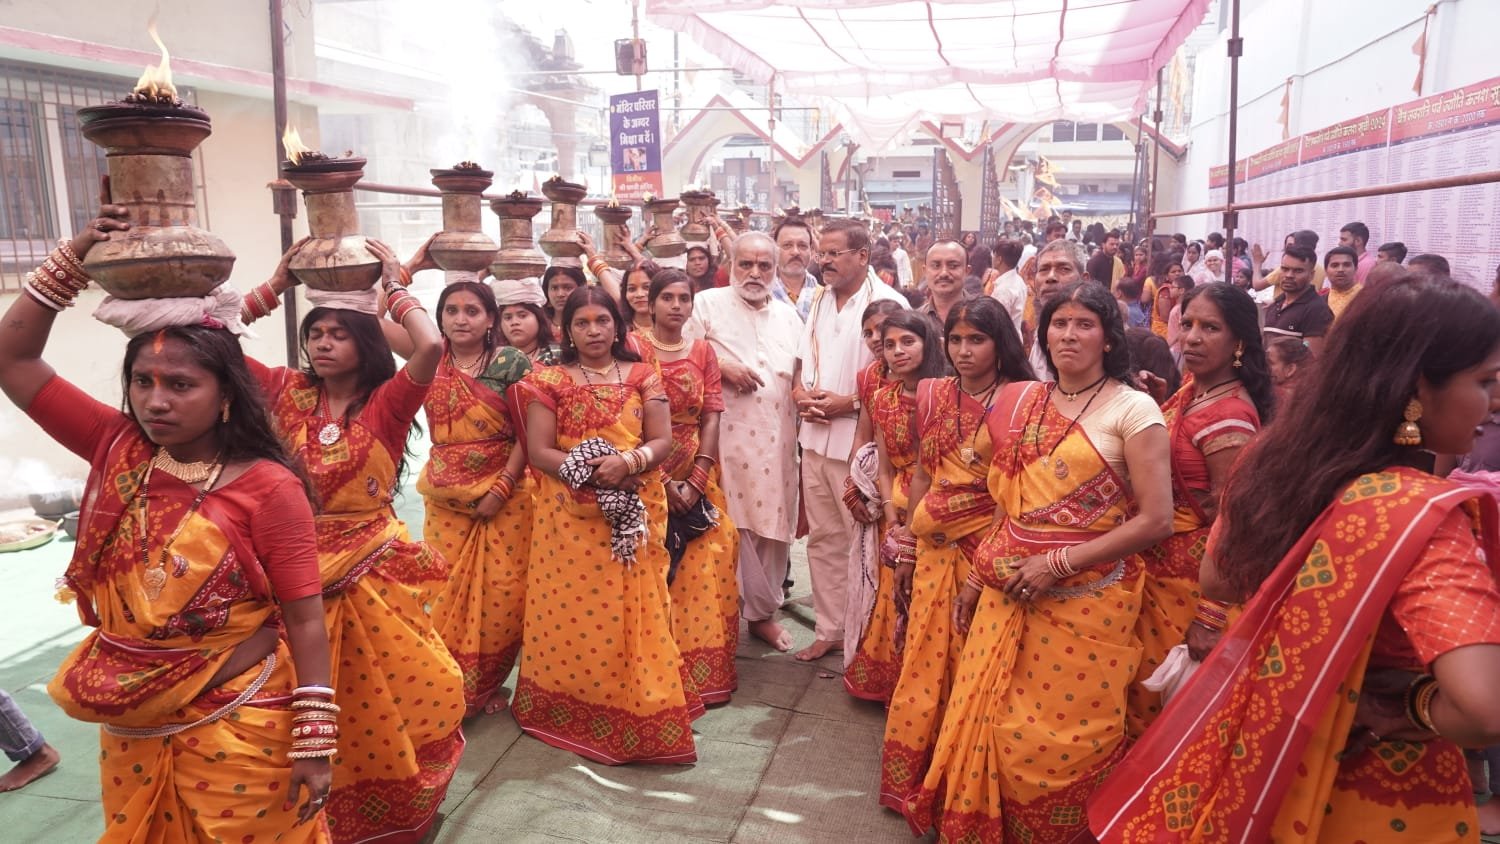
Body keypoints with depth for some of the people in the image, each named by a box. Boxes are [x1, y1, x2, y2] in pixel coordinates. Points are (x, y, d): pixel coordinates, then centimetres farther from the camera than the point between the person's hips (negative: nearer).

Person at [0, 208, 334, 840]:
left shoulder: (268, 487, -17)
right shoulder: (117, 449, -3)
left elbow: (304, 621, -15)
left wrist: (315, 742, -15)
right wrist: (73, 258, -8)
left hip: (238, 732, -5)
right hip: (131, 731, 5)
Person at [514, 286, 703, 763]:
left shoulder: (643, 376, 7)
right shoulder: (549, 381, 2)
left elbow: (662, 441, 1)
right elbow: (538, 451, -4)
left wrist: (627, 462, -19)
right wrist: (585, 468, -19)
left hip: (636, 513, 1)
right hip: (571, 514, -1)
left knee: (634, 612, 3)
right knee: (573, 611, 1)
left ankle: (641, 713, 16)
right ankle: (575, 711, 18)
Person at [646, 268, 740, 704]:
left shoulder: (703, 352, 8)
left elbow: (712, 418, 3)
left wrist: (697, 480, -9)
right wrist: (662, 481, -13)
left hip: (698, 475, 3)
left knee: (709, 561, -4)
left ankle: (706, 669, 11)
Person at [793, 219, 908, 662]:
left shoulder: (887, 303, -10)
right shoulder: (819, 300, 12)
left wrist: (850, 402, -17)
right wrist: (800, 393, -1)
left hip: (861, 441, -7)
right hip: (815, 437, 7)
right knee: (823, 538, 14)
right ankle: (829, 629, 27)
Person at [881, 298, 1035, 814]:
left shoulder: (1021, 398, -7)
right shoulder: (932, 395, 8)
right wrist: (908, 544, 11)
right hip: (935, 552, 4)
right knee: (926, 661, 8)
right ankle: (915, 779, 25)